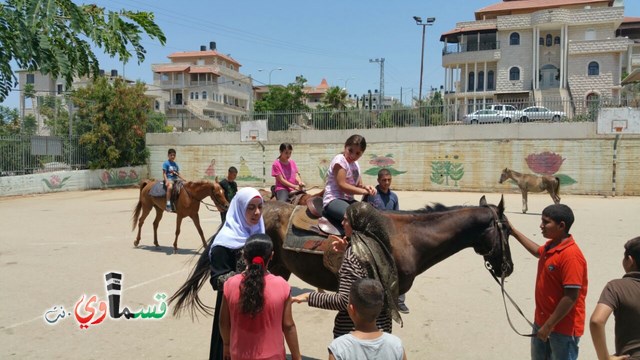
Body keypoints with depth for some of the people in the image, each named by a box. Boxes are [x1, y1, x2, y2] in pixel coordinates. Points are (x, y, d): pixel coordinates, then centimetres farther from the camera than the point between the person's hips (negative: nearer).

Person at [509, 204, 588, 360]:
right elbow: (537, 252, 28)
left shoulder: (571, 255, -25)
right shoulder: (550, 246, 2)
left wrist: (549, 326, -22)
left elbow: (571, 297, -26)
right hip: (542, 321, 9)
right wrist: (514, 232, 25)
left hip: (563, 327, -9)